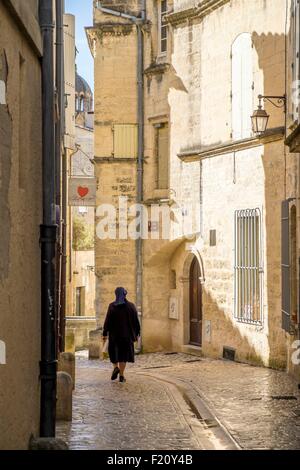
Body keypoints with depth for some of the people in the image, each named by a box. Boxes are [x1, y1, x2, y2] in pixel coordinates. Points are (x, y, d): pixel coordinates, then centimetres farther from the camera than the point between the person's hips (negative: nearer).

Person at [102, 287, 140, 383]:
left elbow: (107, 321, -9)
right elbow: (136, 321, -1)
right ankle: (121, 375, 2)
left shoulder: (112, 306, -7)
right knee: (124, 353, 7)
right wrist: (136, 334, 8)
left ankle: (116, 367, -7)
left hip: (114, 333, -1)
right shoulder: (131, 306, -2)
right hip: (127, 334, 1)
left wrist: (105, 334, -5)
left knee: (113, 351, 17)